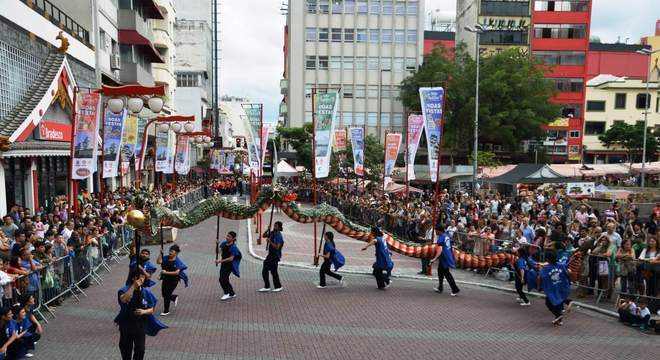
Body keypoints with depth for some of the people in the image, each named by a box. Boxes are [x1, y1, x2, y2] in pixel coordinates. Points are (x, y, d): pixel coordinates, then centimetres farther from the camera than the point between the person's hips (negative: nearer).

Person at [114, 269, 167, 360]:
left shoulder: (146, 292, -7)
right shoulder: (124, 290, -14)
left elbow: (151, 310, -2)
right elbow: (124, 299, -38)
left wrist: (144, 311, -23)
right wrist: (133, 286, -38)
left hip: (141, 325, 1)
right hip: (126, 324, -1)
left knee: (140, 348, 4)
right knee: (125, 347, 17)